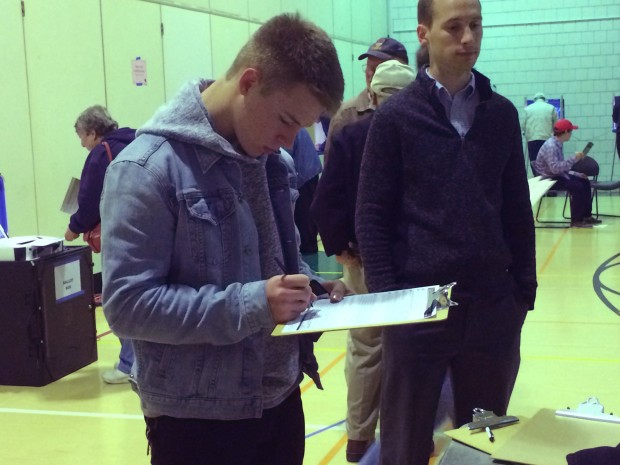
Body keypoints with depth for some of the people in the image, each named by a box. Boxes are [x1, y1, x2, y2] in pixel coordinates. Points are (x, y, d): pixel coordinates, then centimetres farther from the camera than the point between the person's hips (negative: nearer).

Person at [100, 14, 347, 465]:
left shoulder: (271, 161, 5)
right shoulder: (149, 167, -18)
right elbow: (127, 303, -21)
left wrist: (306, 284, -3)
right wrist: (251, 304, -26)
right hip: (196, 419, -7)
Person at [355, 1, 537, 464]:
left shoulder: (502, 114, 7)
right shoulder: (396, 116, -3)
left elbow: (517, 209, 10)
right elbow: (372, 216, -4)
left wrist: (524, 288, 7)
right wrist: (386, 296, -11)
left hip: (493, 304, 3)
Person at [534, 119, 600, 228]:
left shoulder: (558, 144, 8)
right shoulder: (550, 146, -23)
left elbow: (561, 166, 14)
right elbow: (555, 168, -34)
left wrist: (576, 174, 5)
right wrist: (574, 159, -30)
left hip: (558, 175, 10)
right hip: (549, 178, -10)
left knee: (585, 182, 8)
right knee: (577, 186, -23)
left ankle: (586, 215, 14)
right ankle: (576, 221, -14)